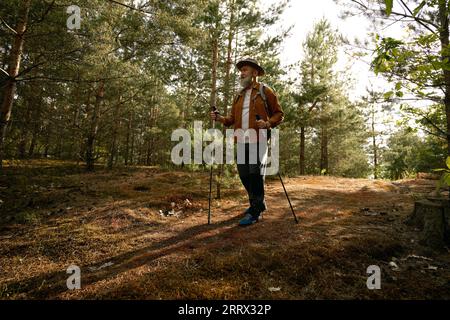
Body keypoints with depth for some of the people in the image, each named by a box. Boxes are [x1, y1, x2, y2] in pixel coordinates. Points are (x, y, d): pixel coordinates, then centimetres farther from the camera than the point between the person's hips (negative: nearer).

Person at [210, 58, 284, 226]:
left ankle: (255, 212, 3)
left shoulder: (265, 91, 4)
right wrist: (221, 118, 0)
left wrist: (268, 123, -14)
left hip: (259, 140, -5)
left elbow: (279, 114, 4)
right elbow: (233, 118, 18)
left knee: (255, 173, -7)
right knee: (244, 174, 7)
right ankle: (258, 203, 27)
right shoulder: (239, 95, 20)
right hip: (242, 141, 6)